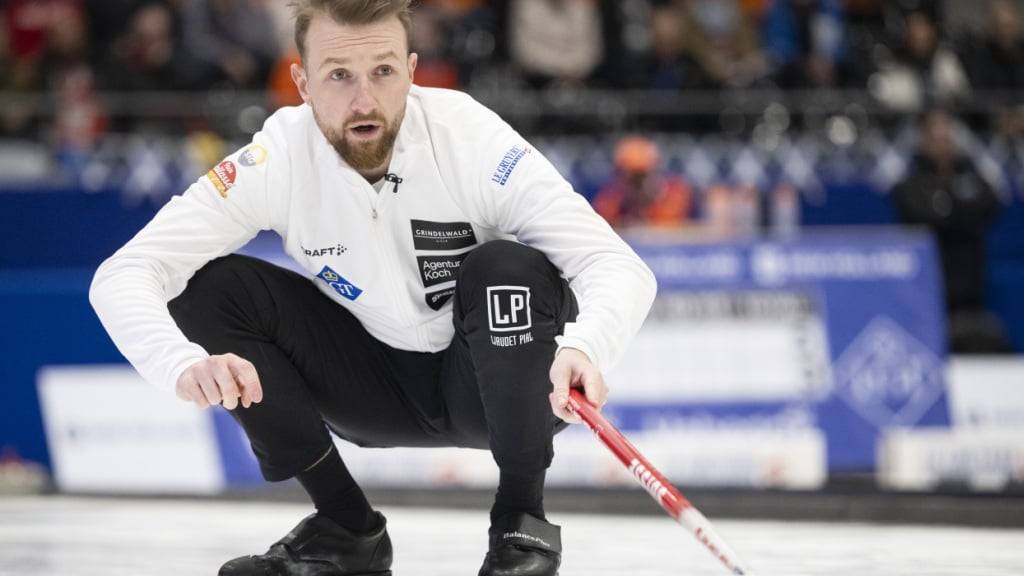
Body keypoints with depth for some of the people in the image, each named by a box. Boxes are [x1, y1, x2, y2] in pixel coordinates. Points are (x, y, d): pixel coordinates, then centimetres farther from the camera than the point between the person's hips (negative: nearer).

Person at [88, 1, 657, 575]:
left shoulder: (472, 139, -26)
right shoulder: (276, 161, -21)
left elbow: (621, 267, -31)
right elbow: (123, 275, -26)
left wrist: (583, 348, -54)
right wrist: (187, 365, -48)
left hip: (502, 378, -2)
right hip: (378, 388, 3)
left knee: (508, 269, -33)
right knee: (207, 285, -18)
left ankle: (522, 521, -13)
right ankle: (346, 527, -4)